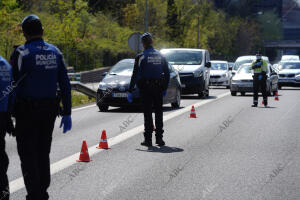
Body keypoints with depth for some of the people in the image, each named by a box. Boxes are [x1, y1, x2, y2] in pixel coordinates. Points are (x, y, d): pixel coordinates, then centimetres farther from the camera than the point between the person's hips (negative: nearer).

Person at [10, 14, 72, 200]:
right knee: (43, 153, 17)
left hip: (27, 111, -5)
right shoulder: (55, 52, 5)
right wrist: (67, 113, 9)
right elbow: (65, 84, 5)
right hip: (50, 109, 5)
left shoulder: (22, 53, -11)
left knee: (28, 155, 1)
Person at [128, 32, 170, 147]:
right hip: (158, 87, 3)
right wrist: (165, 88, 18)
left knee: (147, 113, 2)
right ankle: (159, 138, 11)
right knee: (158, 113, 11)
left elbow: (135, 75, -9)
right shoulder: (160, 56, 6)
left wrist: (130, 91, -5)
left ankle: (148, 139, 1)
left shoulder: (141, 57, -7)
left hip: (145, 88, -3)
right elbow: (167, 74, 10)